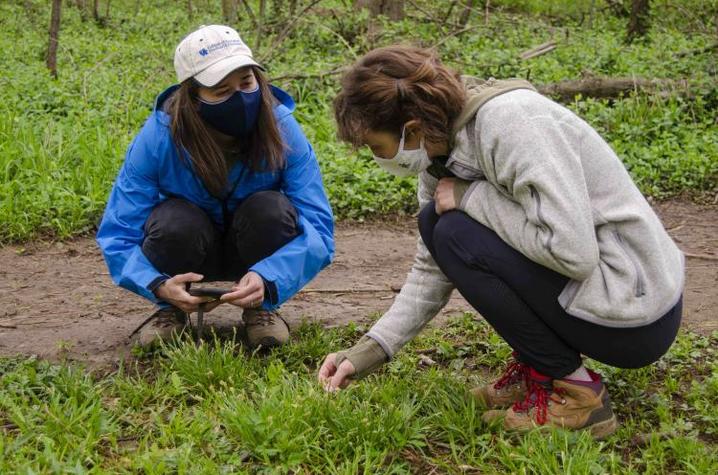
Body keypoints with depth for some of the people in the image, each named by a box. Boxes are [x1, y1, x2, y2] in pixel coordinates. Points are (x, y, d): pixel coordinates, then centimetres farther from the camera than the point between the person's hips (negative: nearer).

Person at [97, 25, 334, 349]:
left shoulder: (280, 127, -26)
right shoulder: (157, 137, -26)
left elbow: (318, 228, -27)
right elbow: (117, 236, -21)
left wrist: (268, 280, -46)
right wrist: (159, 285, -41)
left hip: (255, 250, 1)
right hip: (188, 248, 0)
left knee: (272, 209, -32)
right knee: (175, 221, -34)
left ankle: (262, 308, -5)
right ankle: (171, 310, -4)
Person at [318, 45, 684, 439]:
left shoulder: (511, 121, -24)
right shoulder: (442, 153, 4)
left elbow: (573, 251, -30)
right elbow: (431, 272, 11)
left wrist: (470, 196, -19)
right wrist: (369, 350, 3)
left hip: (636, 317, -9)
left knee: (456, 235, -17)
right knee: (435, 221, 3)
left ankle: (573, 390, -6)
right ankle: (536, 366, 10)